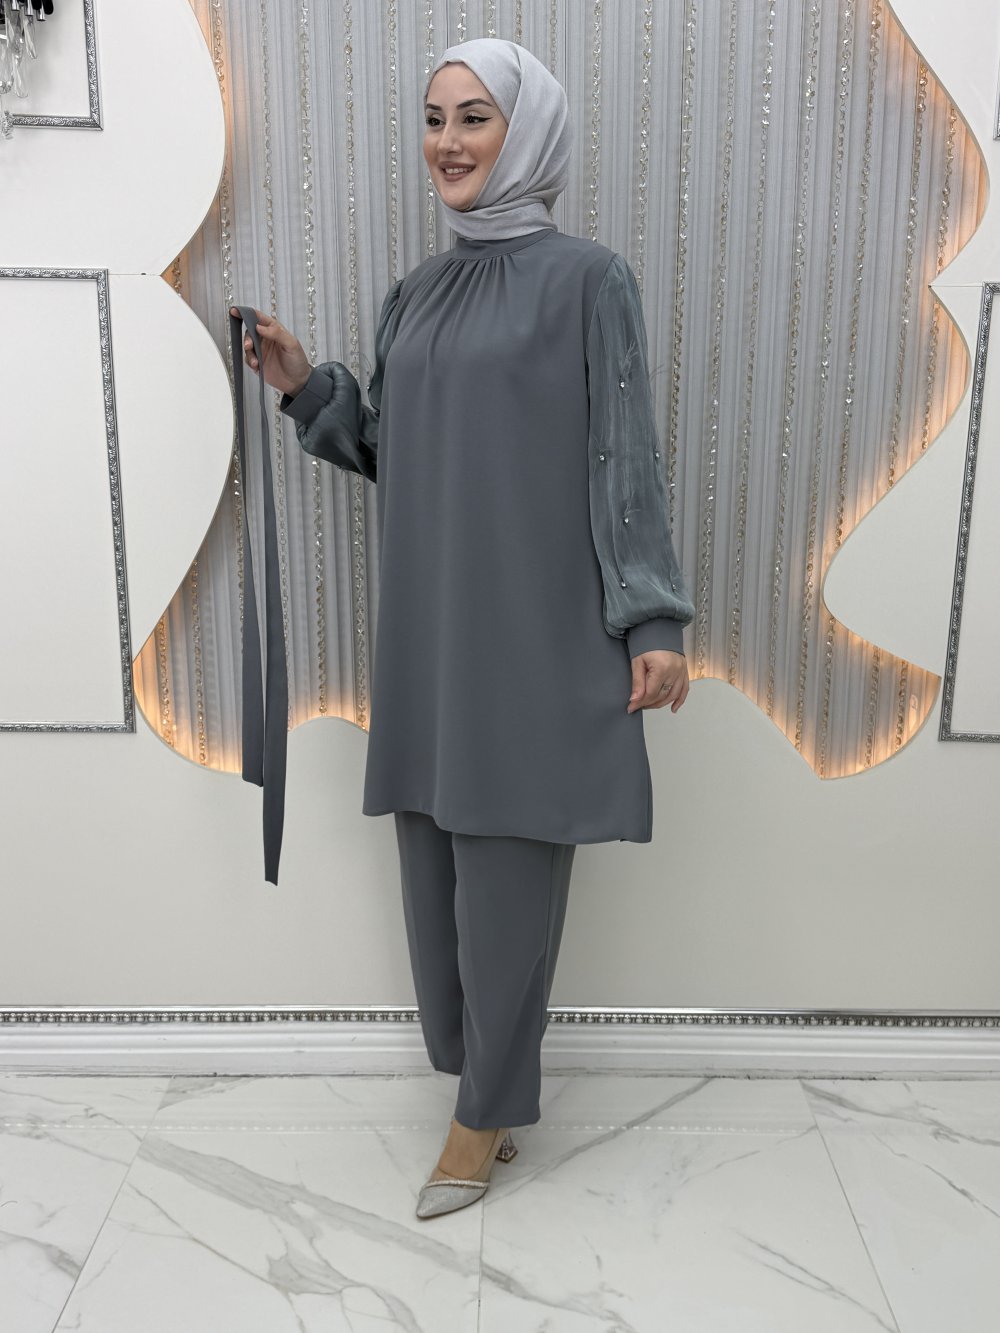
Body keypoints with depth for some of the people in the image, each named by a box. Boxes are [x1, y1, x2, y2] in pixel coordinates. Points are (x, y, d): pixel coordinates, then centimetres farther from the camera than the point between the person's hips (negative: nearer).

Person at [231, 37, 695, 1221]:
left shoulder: (586, 278, -2)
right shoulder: (415, 295, 15)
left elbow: (626, 456, -7)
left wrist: (651, 617, -12)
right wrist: (307, 390, 3)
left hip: (535, 629, -6)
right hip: (425, 626, 6)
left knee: (508, 871, 1)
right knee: (435, 858, 11)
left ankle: (488, 1111, 21)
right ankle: (484, 1072, 32)